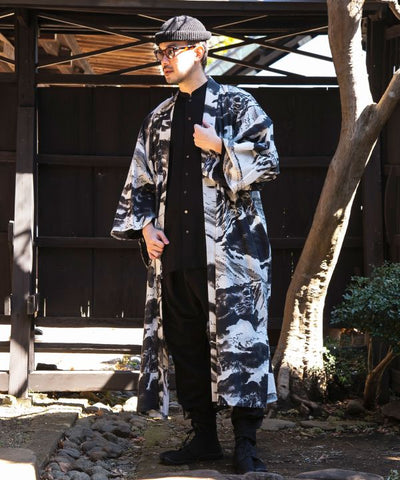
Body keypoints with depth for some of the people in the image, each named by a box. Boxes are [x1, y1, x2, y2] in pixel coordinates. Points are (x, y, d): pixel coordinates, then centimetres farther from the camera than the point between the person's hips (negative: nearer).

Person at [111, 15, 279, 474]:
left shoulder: (237, 105, 3)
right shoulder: (159, 119, 17)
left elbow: (267, 163, -4)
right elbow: (140, 182, 19)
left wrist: (218, 147, -12)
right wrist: (145, 227, 4)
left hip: (228, 251, -5)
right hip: (173, 251, 5)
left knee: (238, 341, -7)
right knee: (186, 346, 7)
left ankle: (245, 445, -1)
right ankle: (204, 437, 17)